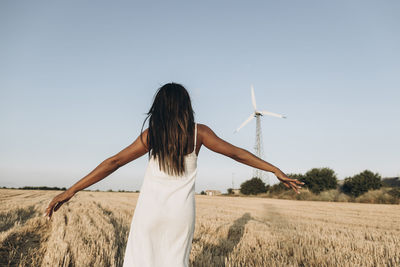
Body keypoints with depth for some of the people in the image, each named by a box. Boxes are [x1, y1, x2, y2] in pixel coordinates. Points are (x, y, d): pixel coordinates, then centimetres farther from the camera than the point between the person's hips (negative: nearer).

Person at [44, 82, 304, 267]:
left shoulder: (152, 134, -3)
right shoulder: (198, 132, -1)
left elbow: (115, 161, -5)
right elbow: (238, 154, 2)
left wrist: (71, 191, -2)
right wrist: (278, 171, 10)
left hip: (151, 210, -1)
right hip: (182, 212, 1)